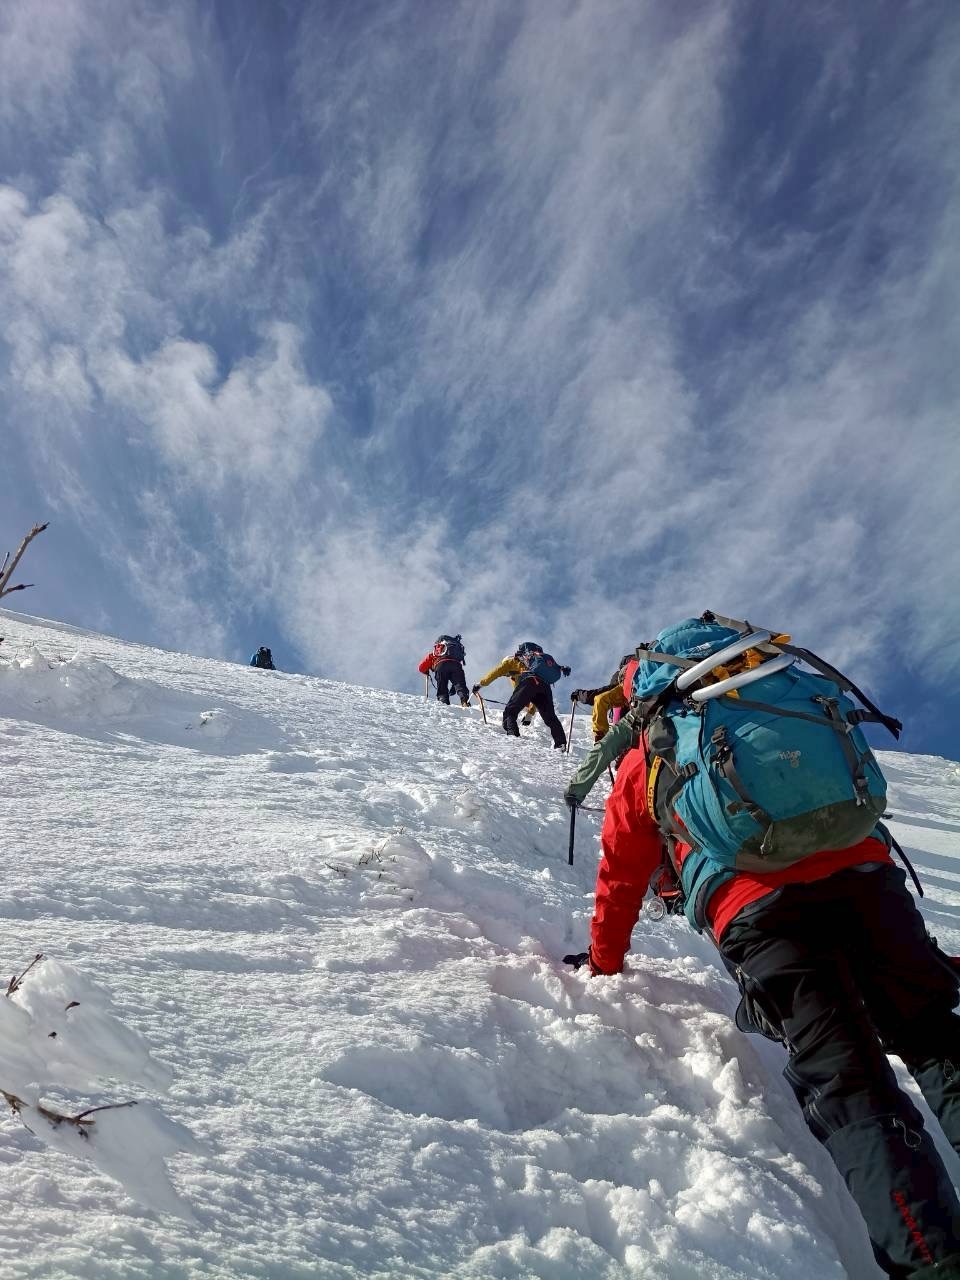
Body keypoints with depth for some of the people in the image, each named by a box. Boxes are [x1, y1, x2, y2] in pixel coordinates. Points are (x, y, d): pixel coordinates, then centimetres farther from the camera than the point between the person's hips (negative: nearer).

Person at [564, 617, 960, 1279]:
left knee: (846, 1087, -4)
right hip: (863, 870, 3)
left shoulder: (642, 767, 22)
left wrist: (605, 962, 43)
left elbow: (621, 878, 27)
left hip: (757, 909, -3)